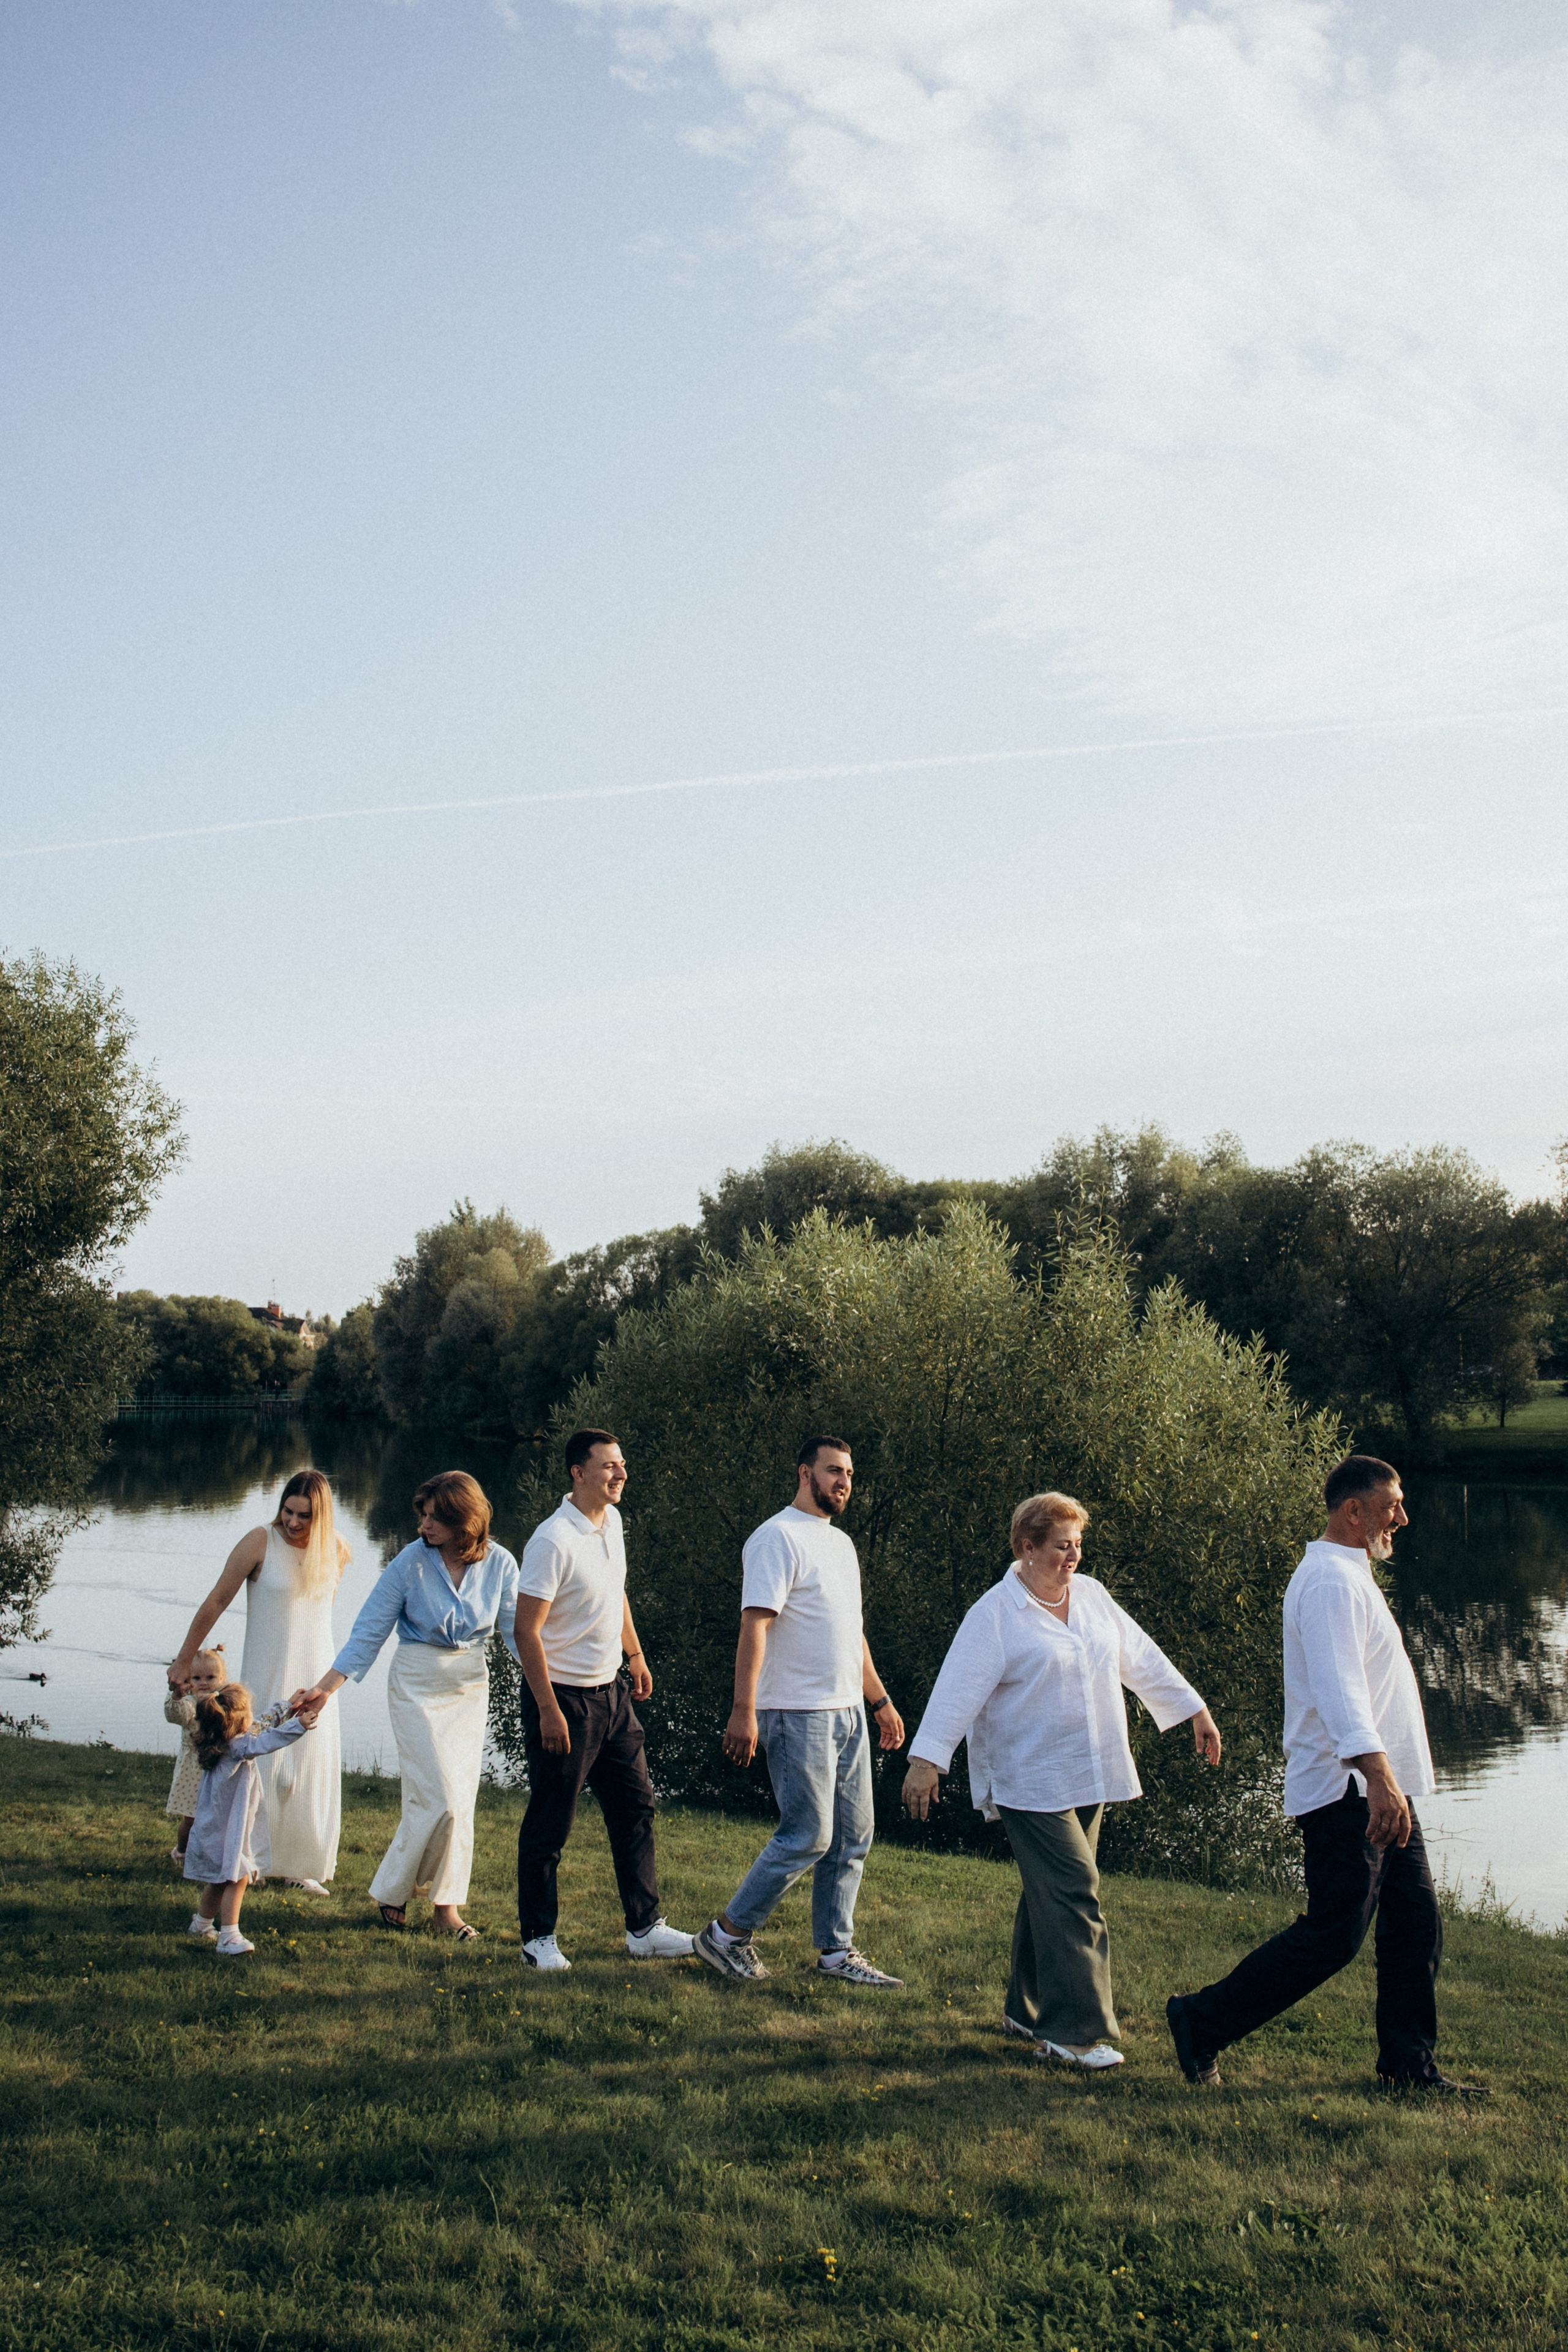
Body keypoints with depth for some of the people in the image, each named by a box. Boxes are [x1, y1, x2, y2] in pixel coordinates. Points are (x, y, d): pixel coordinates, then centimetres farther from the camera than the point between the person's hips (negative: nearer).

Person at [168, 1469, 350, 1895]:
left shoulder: (336, 1550, -1)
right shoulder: (261, 1542, -13)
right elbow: (216, 1602, -6)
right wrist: (184, 1660, -2)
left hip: (316, 1674, 4)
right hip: (267, 1674, -4)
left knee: (312, 1767, 7)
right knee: (263, 1762, -2)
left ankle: (302, 1864, 18)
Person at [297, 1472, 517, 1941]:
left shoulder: (498, 1564, -6)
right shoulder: (411, 1562, -13)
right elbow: (370, 1631, -7)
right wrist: (326, 1687, -12)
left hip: (471, 1684, 3)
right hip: (417, 1684, -3)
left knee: (460, 1799, 4)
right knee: (438, 1798, -10)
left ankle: (447, 1902, 15)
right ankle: (392, 1890, 10)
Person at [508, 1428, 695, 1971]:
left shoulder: (611, 1522, 5)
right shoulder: (553, 1541, -21)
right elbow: (526, 1632, -21)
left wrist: (635, 1655, 27)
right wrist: (548, 1712, -22)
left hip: (611, 1692, 8)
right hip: (563, 1697, -8)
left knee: (635, 1808, 11)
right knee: (550, 1824, 3)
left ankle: (645, 1929, 19)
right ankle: (539, 1937, 16)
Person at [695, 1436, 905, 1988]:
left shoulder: (840, 1543, 18)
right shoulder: (778, 1538, -11)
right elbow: (755, 1624, -19)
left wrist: (880, 1700, 24)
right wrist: (743, 1710, -25)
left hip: (848, 1712, 9)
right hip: (799, 1714, -9)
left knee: (852, 1839, 9)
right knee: (807, 1837, -8)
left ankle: (836, 1951, 18)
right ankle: (727, 1935, 6)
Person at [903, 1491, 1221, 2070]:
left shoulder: (1092, 1596, 11)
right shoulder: (995, 1613, -9)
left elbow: (1142, 1658, 20)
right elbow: (958, 1688, -13)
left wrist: (1195, 1710, 23)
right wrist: (926, 1759, -18)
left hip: (1090, 1779, 7)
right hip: (1029, 1784, -7)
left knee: (1054, 1896, 12)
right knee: (1072, 1892, -13)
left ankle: (1027, 2011, 25)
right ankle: (1077, 2031, -10)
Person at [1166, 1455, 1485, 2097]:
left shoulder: (1348, 1575, 18)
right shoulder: (1331, 1582, -17)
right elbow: (1339, 1692, -29)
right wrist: (1379, 1778, -40)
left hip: (1378, 1790, 10)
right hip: (1347, 1791, -10)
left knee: (1415, 1924, 10)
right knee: (1332, 1935, -8)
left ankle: (1410, 2066, 19)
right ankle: (1202, 2023, 1)